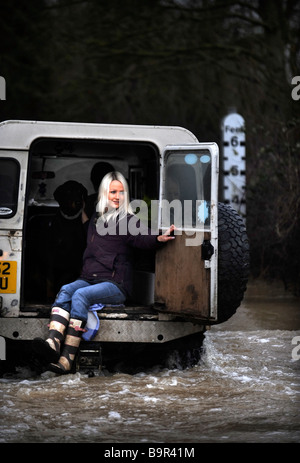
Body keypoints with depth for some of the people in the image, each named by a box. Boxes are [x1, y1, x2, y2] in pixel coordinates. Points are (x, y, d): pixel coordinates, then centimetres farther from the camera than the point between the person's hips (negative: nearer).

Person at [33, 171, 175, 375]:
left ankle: (67, 360, -41)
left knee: (80, 296, -31)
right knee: (65, 291, -25)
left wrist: (160, 238, -39)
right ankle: (53, 342, -47)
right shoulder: (96, 219, 21)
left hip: (115, 285, -5)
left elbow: (143, 238, -19)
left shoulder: (128, 221, 3)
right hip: (88, 279, 5)